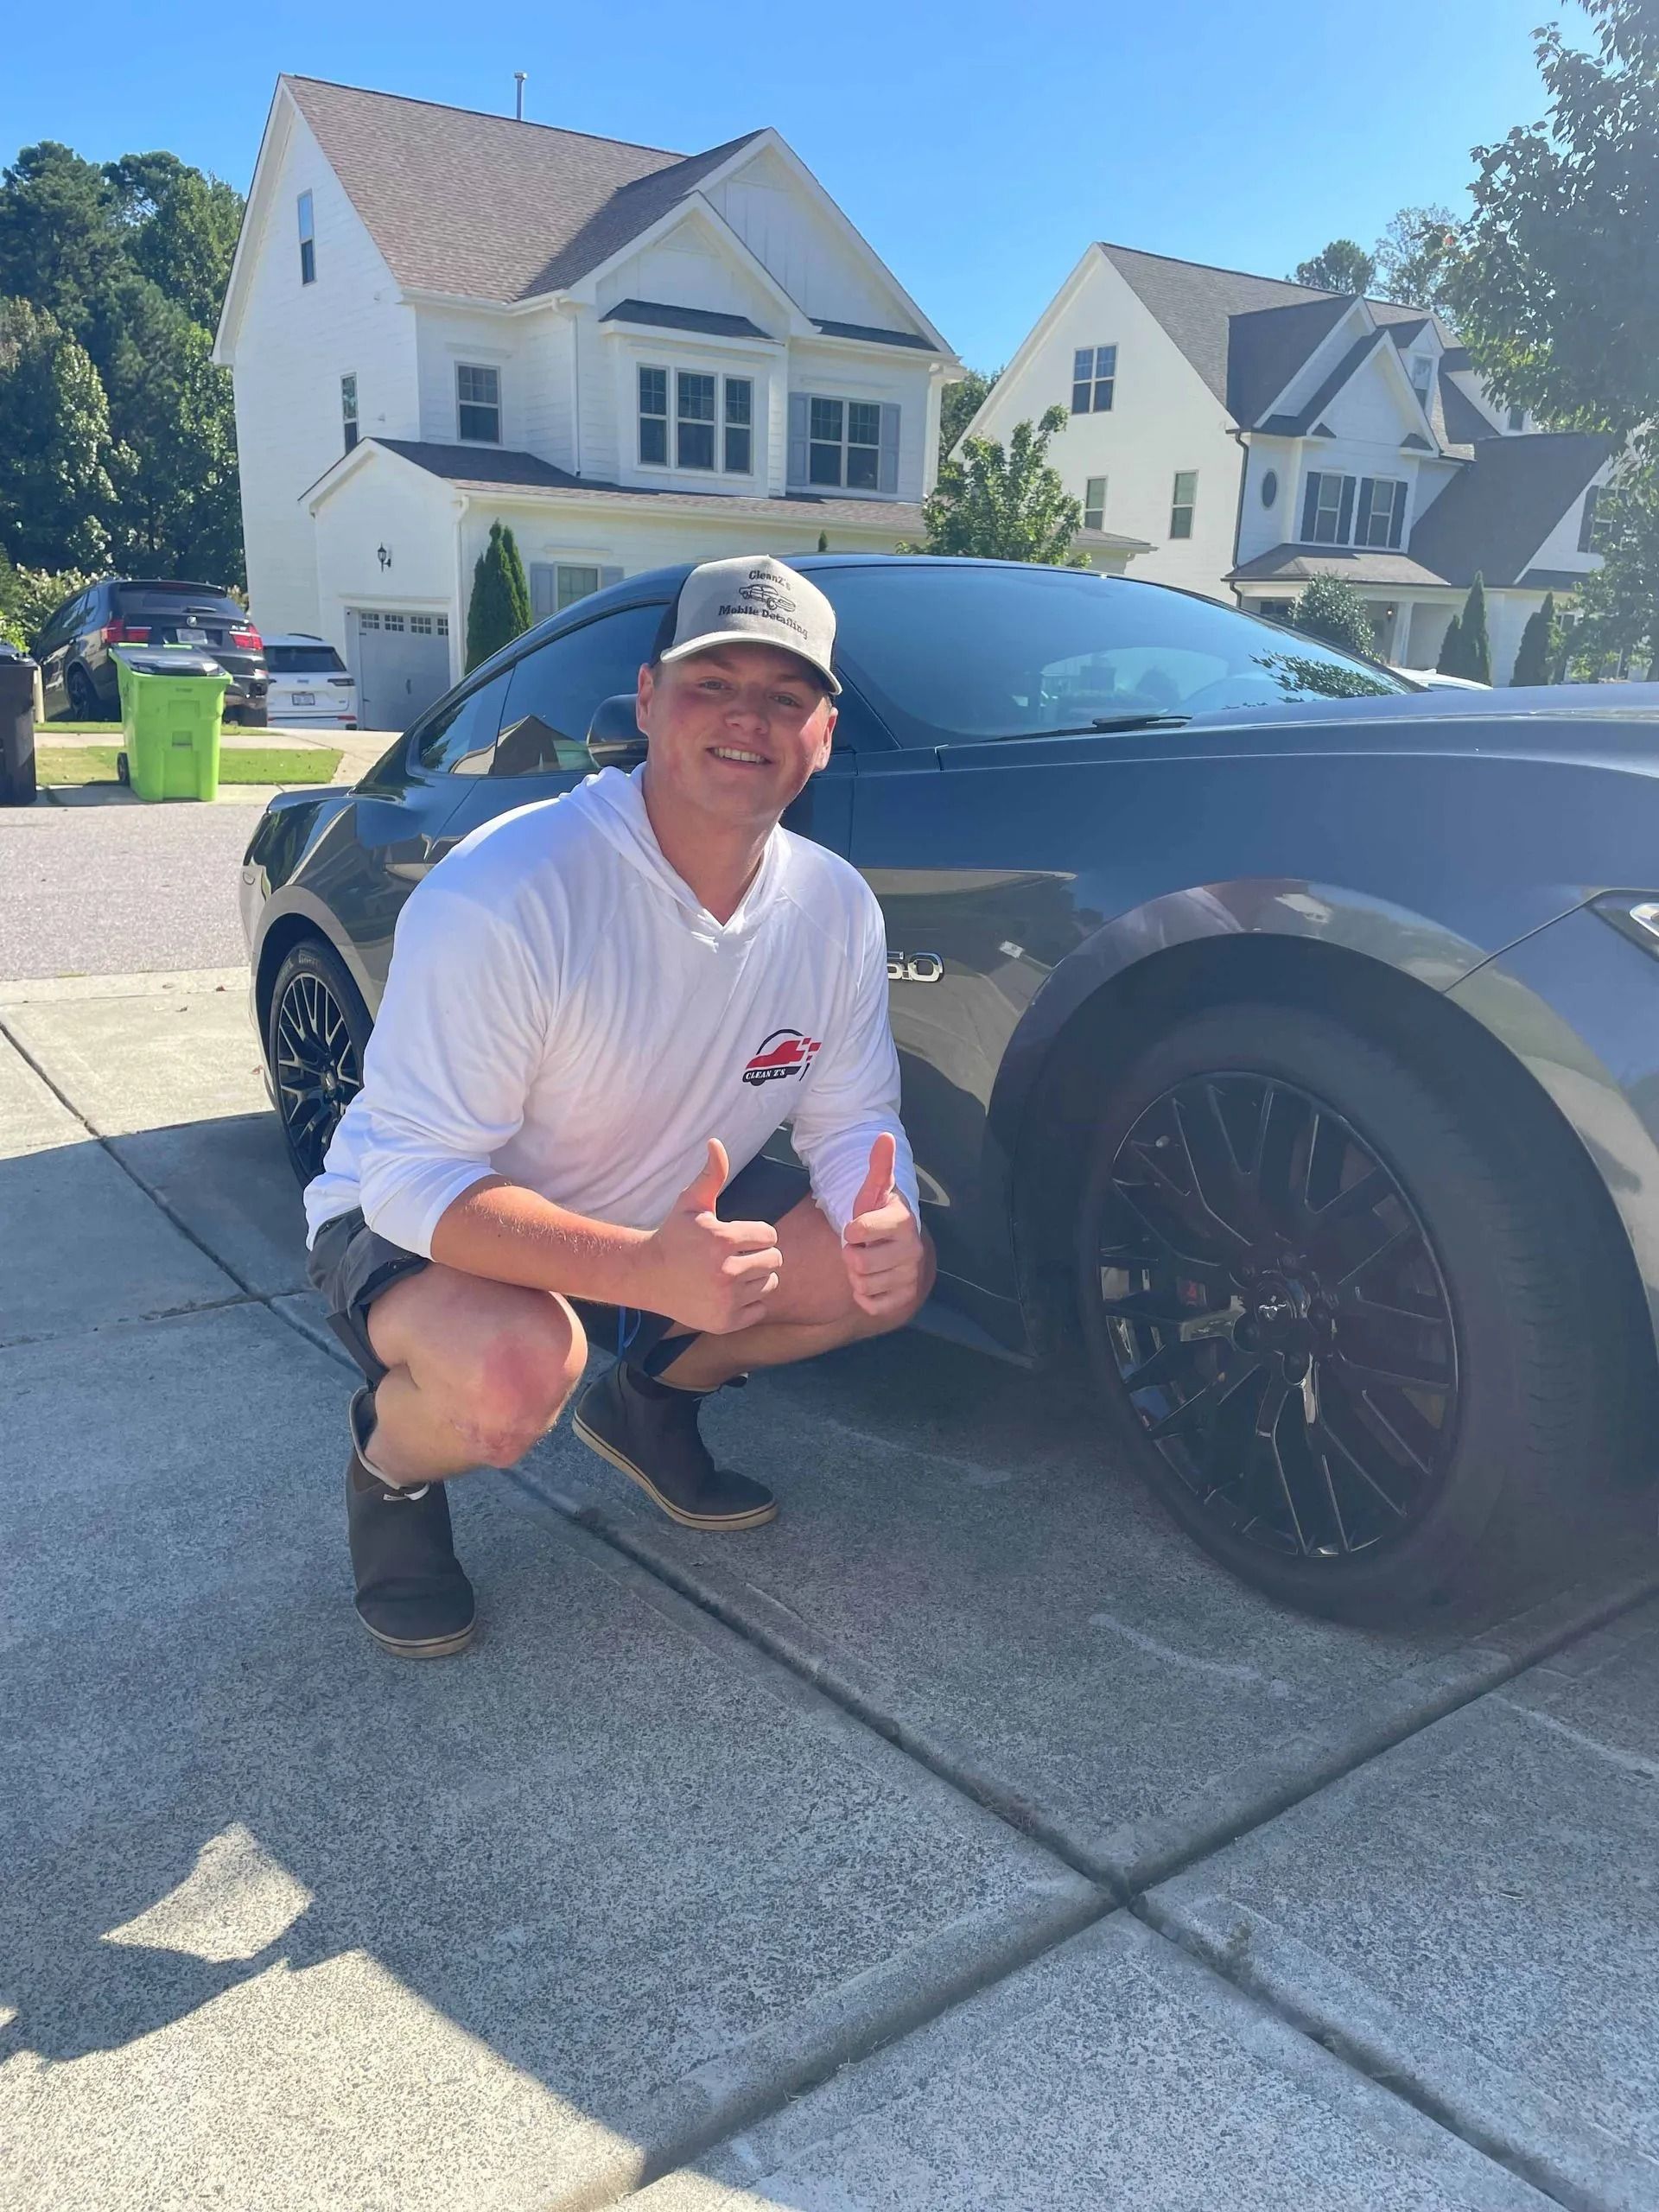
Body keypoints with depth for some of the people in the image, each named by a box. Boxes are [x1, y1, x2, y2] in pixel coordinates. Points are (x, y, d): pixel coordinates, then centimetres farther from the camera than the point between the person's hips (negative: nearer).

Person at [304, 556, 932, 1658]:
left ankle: (648, 1403, 16)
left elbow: (851, 1119, -2)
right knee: (516, 1368, -37)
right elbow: (417, 1176, -31)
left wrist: (887, 1223, -27)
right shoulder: (505, 893, -31)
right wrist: (645, 1270, -46)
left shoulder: (835, 907, -11)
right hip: (418, 1222, -6)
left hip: (670, 1212, 6)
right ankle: (392, 1464, 2)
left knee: (897, 1269, -9)